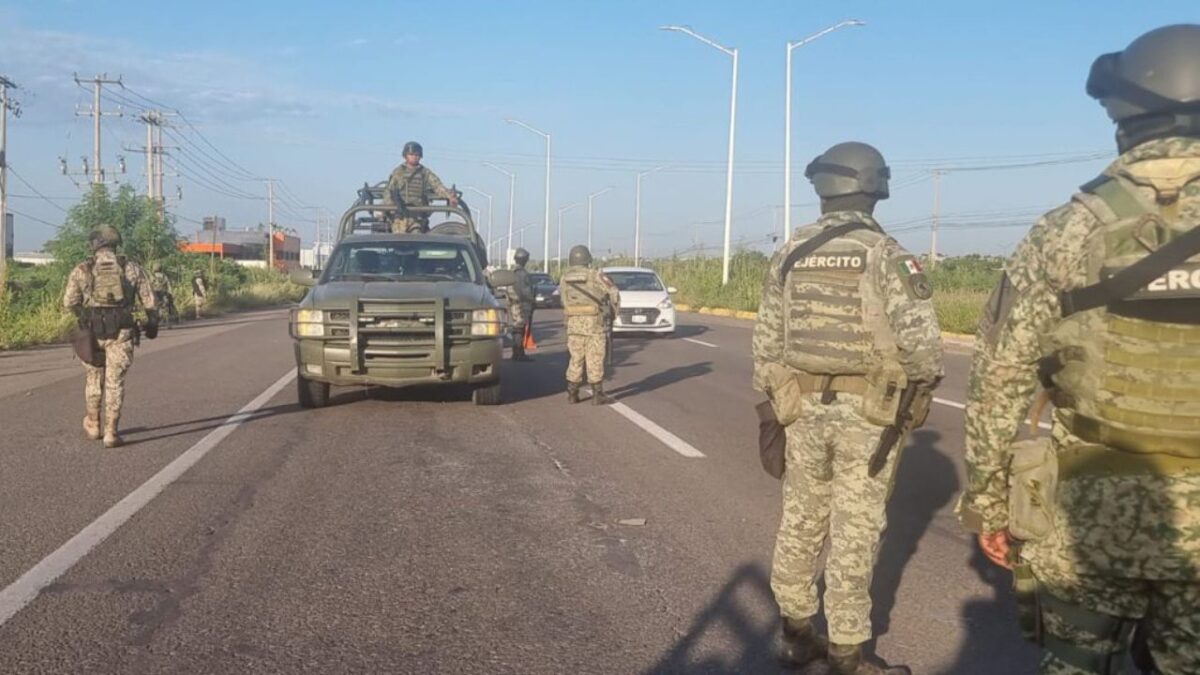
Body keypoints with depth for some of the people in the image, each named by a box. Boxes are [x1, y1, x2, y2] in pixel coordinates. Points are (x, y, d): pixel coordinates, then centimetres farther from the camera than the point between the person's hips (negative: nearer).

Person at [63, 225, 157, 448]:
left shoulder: (82, 269, 2)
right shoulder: (131, 268, 3)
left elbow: (69, 301, -3)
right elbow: (149, 299, 2)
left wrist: (82, 315, 17)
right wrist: (152, 322, 18)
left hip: (92, 330, 1)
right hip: (121, 331, -1)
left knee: (94, 378, 18)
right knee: (115, 381, 3)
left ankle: (92, 425, 33)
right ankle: (111, 432, 0)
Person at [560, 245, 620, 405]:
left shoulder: (565, 278, 4)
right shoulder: (595, 275, -8)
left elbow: (565, 302, 6)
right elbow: (614, 294, -5)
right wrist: (613, 313, 10)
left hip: (573, 324, 4)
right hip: (595, 324, -4)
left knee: (575, 360, 11)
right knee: (595, 361, 1)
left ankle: (572, 394, 11)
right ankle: (597, 395, 3)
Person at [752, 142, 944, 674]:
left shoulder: (789, 254, 5)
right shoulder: (885, 254, -10)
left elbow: (766, 339, 7)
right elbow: (920, 340, -16)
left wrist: (771, 402, 16)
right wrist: (923, 385, 3)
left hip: (803, 407, 4)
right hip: (867, 411, -4)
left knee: (800, 519, 16)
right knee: (854, 529, 4)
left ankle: (796, 632, 27)